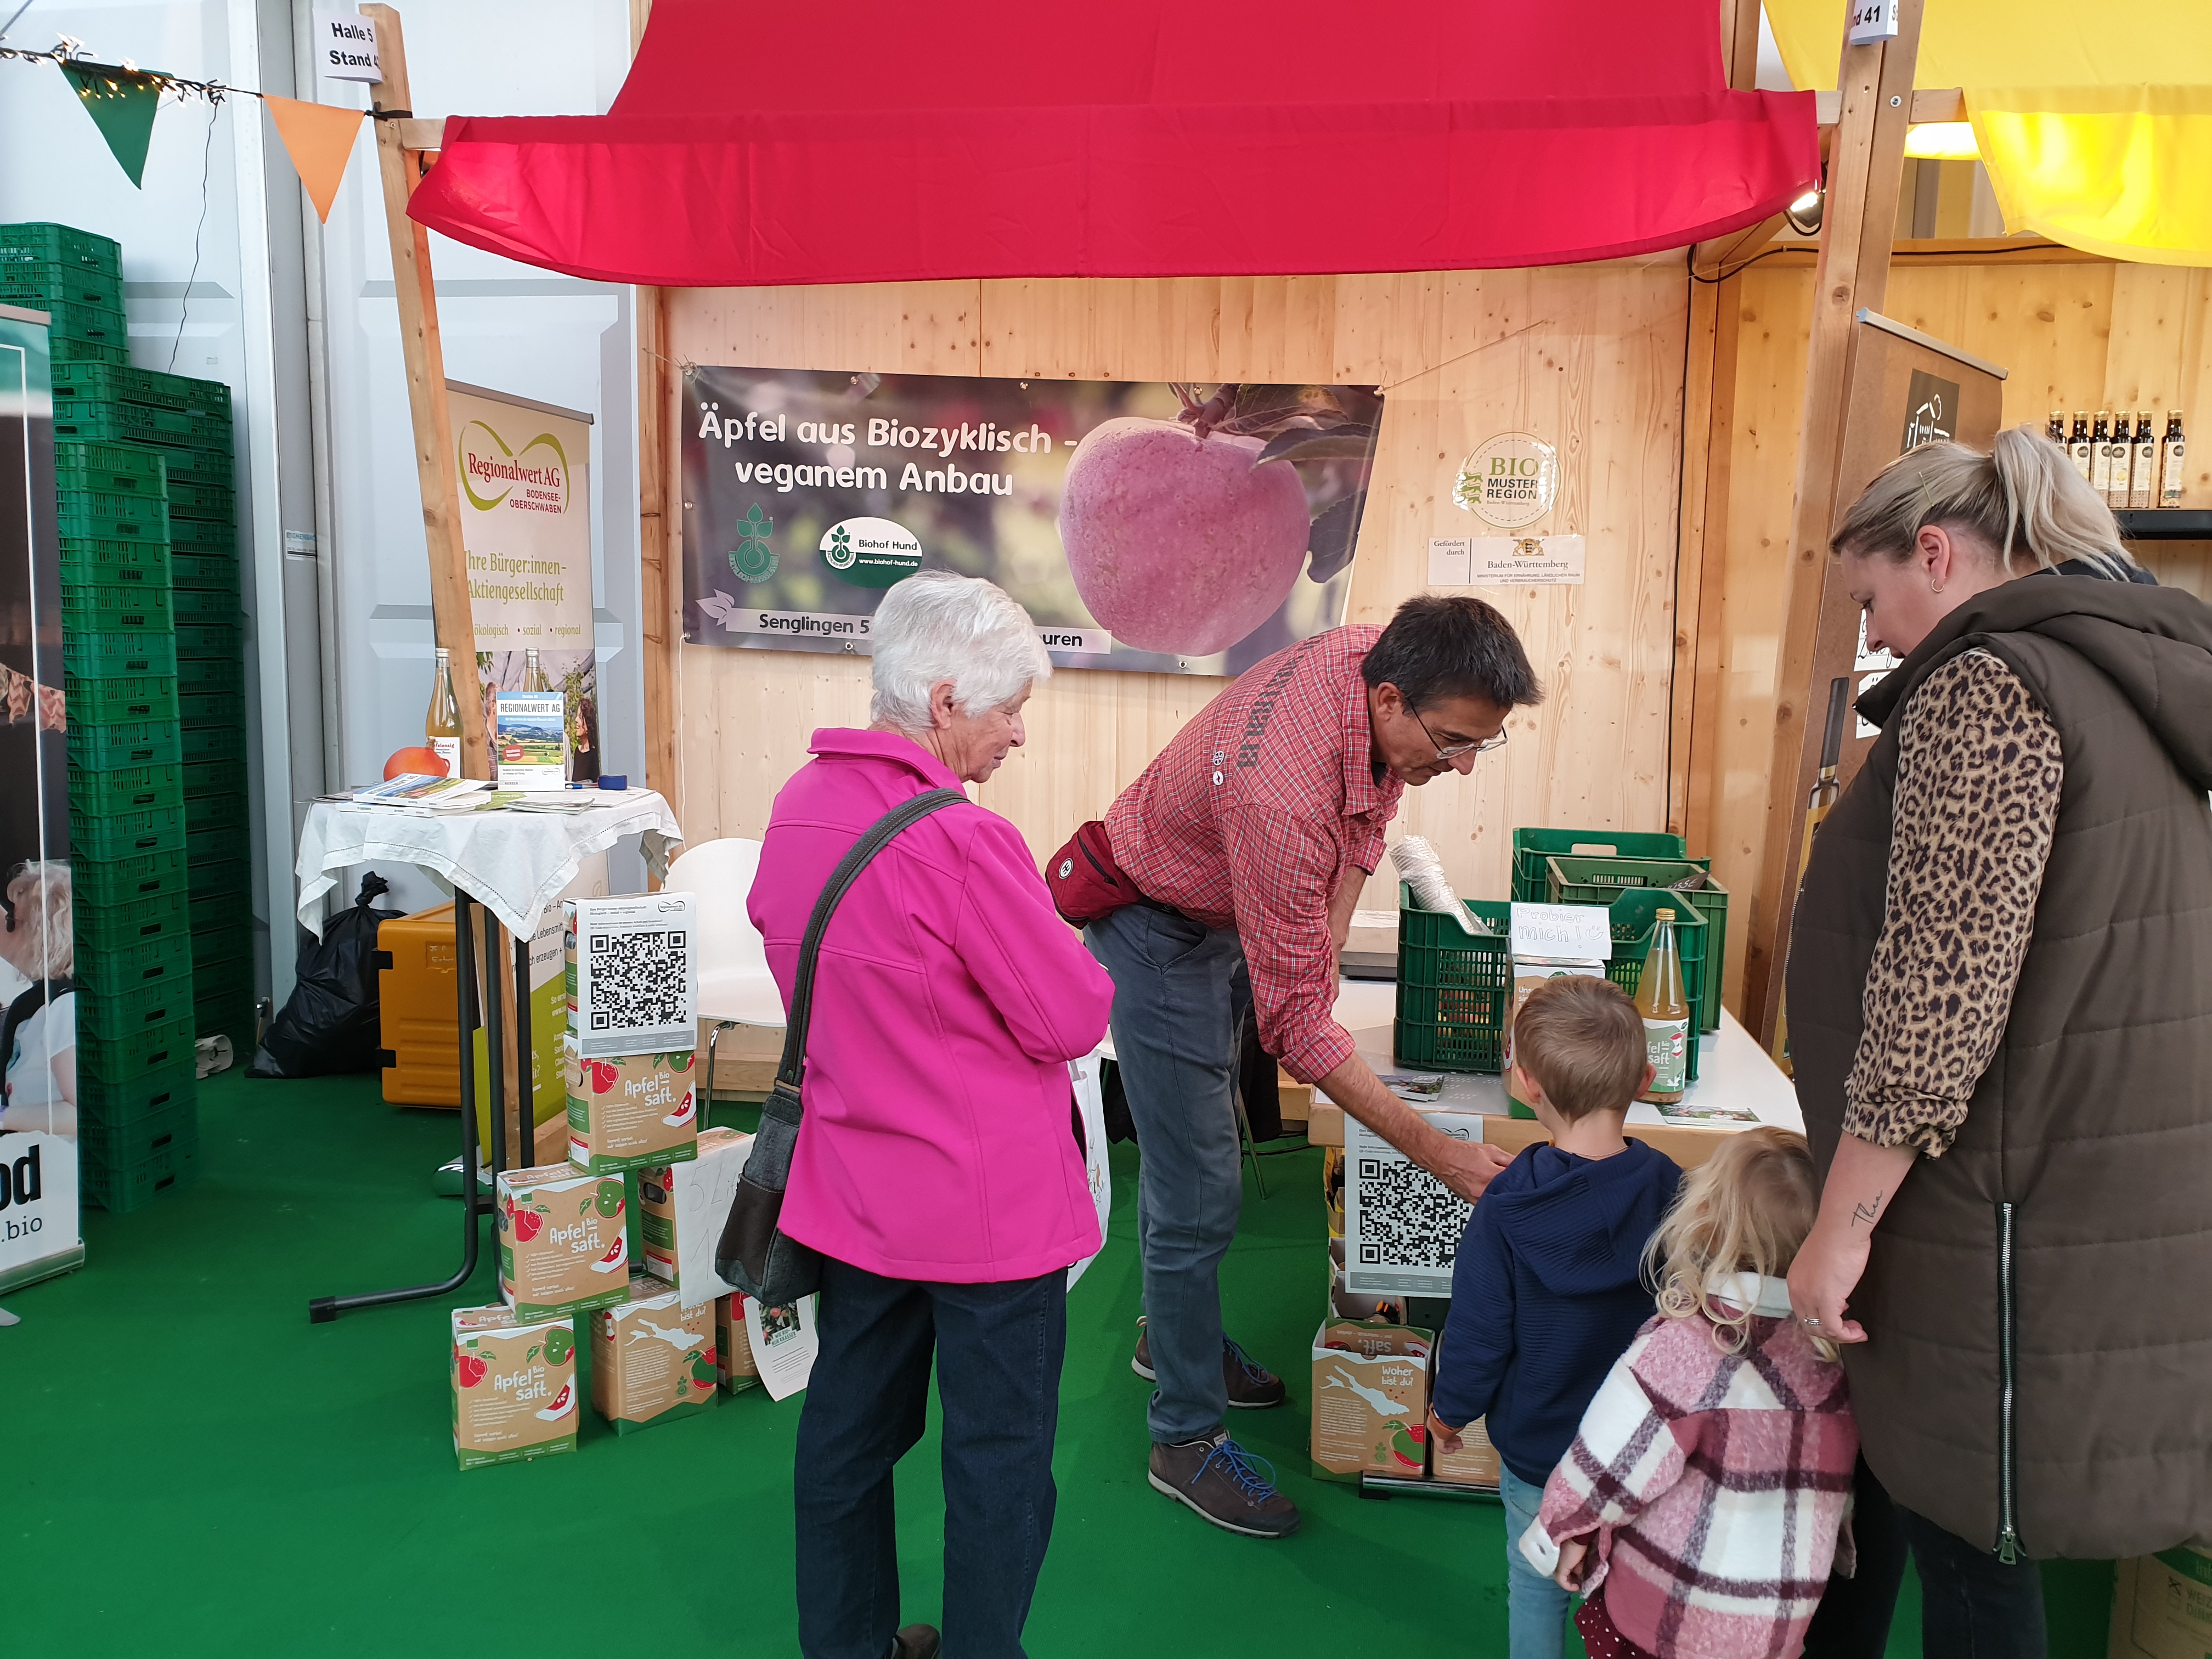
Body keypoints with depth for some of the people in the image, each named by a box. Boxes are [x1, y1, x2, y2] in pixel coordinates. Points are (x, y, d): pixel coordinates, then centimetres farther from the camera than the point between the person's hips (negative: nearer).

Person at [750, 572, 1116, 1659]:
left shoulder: (797, 806, -1)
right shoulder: (965, 843, -26)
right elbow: (1074, 1022, -19)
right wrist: (1067, 957, 1)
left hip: (854, 1191, 8)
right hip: (990, 1204, -7)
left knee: (850, 1429, 21)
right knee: (1000, 1458, 11)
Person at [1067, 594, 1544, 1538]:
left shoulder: (1376, 656, -19)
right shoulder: (1280, 797, -42)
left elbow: (1366, 816, 5)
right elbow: (1295, 1025, -35)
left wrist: (1325, 946, -2)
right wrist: (1436, 1153, -33)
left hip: (1237, 914, 9)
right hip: (1158, 929, -8)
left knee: (1192, 1140, 22)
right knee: (1198, 1193, -6)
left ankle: (1172, 1337, 42)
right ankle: (1185, 1439, 10)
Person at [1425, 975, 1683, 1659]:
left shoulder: (1503, 1213, -23)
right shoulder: (1673, 1194, -16)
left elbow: (1478, 1336, -14)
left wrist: (1451, 1409, 5)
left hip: (1538, 1444, -2)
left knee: (1536, 1588, 19)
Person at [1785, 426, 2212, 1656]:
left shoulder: (1984, 688, -17)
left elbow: (1936, 993, -24)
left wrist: (1844, 1223, -17)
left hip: (2021, 1228, -9)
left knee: (1967, 1536, 6)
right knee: (1899, 1456, 22)